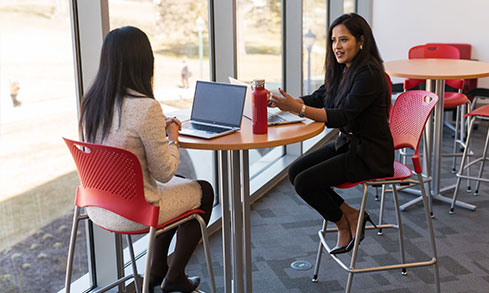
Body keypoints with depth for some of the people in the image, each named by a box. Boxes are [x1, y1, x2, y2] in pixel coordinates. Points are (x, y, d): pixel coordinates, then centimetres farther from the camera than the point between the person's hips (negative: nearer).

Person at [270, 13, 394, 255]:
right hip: (347, 144, 9)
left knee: (305, 183, -15)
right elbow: (319, 97, 12)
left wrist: (297, 108, -35)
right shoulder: (341, 70, 6)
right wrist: (283, 102, -4)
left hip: (370, 154, -9)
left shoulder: (369, 74, -22)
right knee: (295, 171, 0)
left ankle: (346, 222, 11)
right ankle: (350, 216, 9)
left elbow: (343, 116, -28)